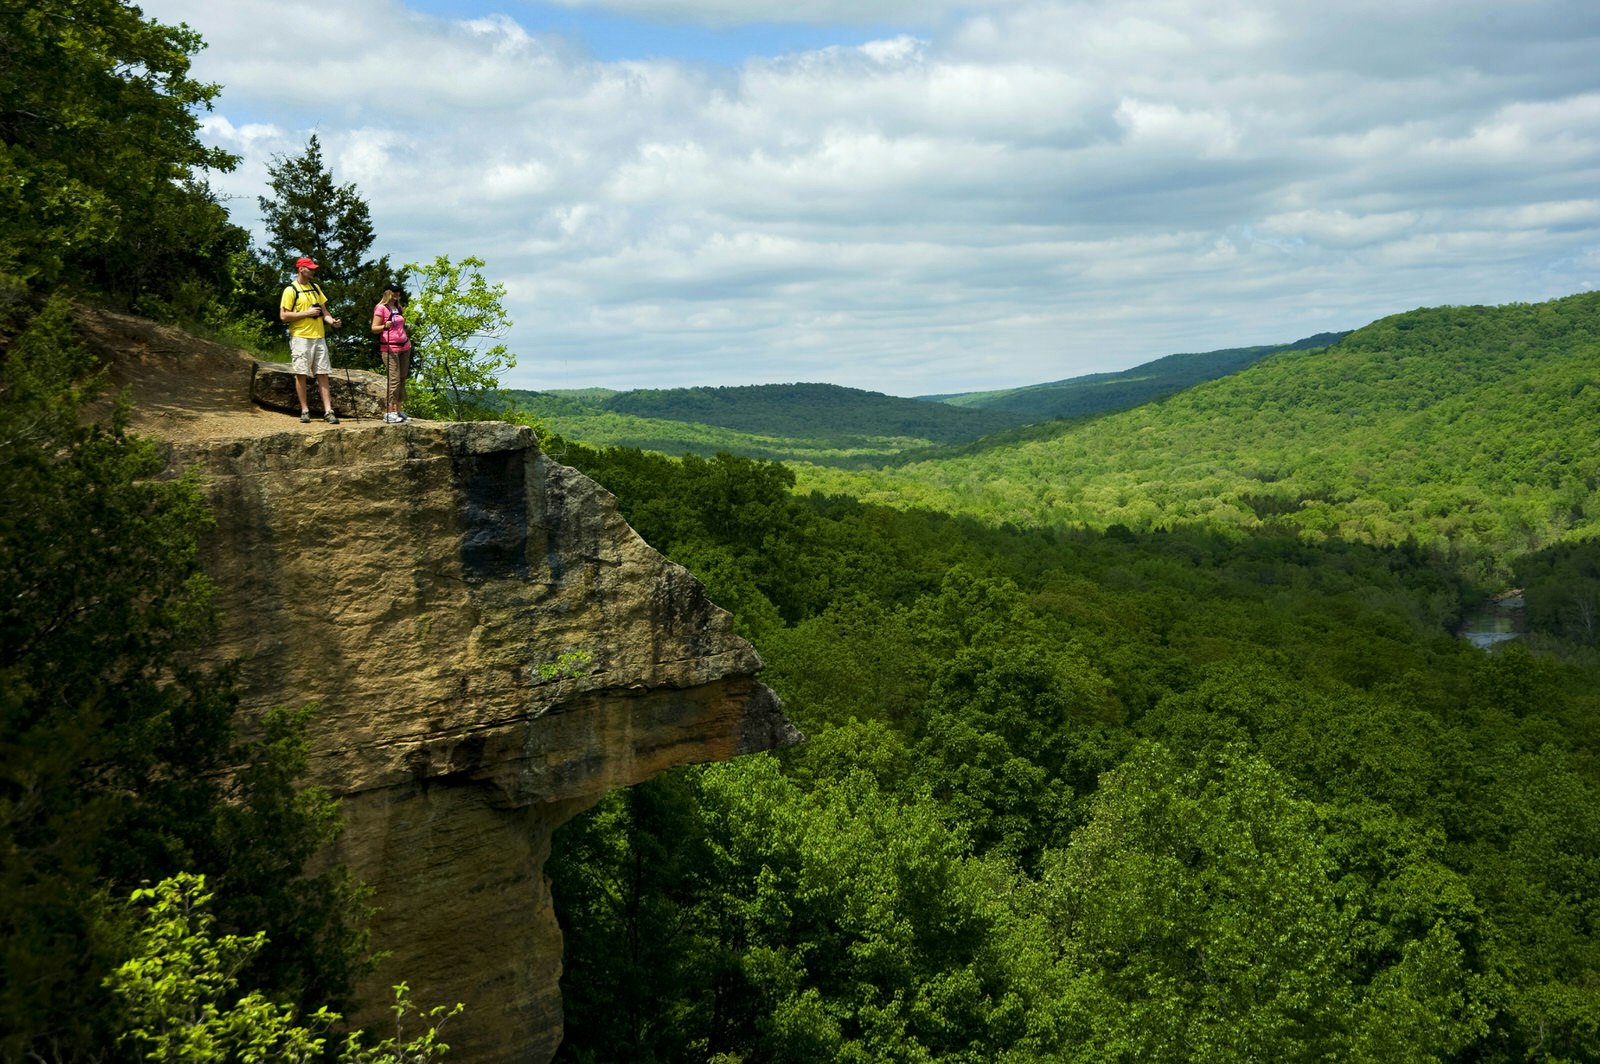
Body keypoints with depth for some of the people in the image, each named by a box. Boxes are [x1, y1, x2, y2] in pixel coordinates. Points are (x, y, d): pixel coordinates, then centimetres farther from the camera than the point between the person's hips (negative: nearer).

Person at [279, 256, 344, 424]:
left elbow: (323, 310, 18)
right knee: (301, 374, 0)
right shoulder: (291, 290, -4)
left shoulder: (315, 287, 15)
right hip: (300, 338, -5)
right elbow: (283, 316, -9)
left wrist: (332, 321, -2)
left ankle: (328, 411, -1)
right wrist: (307, 313, -13)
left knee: (323, 374, 1)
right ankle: (305, 410, 7)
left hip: (318, 337, 5)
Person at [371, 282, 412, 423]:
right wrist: (385, 326, -27)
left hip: (404, 347, 8)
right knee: (394, 379, -12)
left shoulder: (399, 308, 18)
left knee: (402, 379, 4)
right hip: (390, 348, -8)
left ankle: (398, 410, 7)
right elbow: (374, 328, -9)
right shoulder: (381, 308, -5)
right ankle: (390, 413, -11)